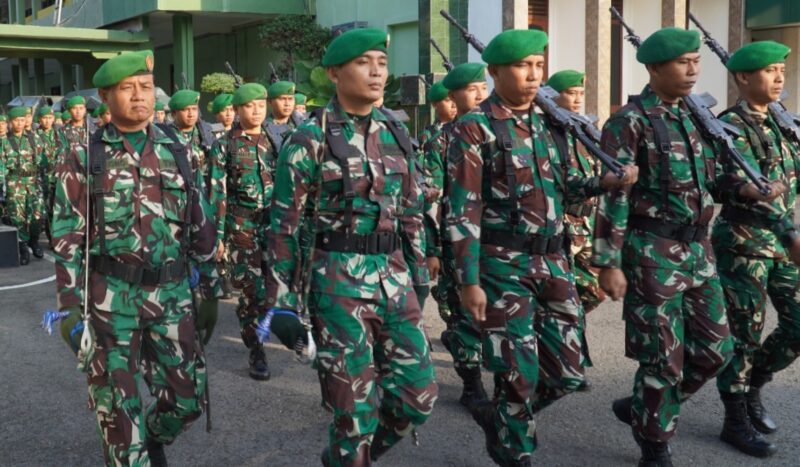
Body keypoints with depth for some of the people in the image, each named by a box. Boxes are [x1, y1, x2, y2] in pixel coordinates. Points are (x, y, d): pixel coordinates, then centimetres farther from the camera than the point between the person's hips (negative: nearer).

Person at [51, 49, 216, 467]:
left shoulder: (176, 153, 8)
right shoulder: (84, 157, -1)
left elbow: (199, 226, 12)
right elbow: (68, 237, -2)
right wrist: (69, 305, -6)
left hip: (172, 292, 3)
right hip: (111, 296, -3)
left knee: (188, 394, 9)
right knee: (120, 403, 6)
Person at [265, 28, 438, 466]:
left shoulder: (396, 134, 9)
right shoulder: (311, 138, -7)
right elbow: (284, 222, -6)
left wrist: (418, 275, 15)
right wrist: (283, 301, -8)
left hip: (393, 276, 6)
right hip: (338, 280, -6)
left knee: (418, 394, 9)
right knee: (356, 406, 2)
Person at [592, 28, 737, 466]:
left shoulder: (696, 117, 12)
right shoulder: (629, 122, -11)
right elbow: (613, 196, -15)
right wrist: (609, 263, -17)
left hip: (698, 250, 8)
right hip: (653, 252, -8)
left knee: (714, 348, 12)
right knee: (663, 357, 0)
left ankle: (642, 408, 32)